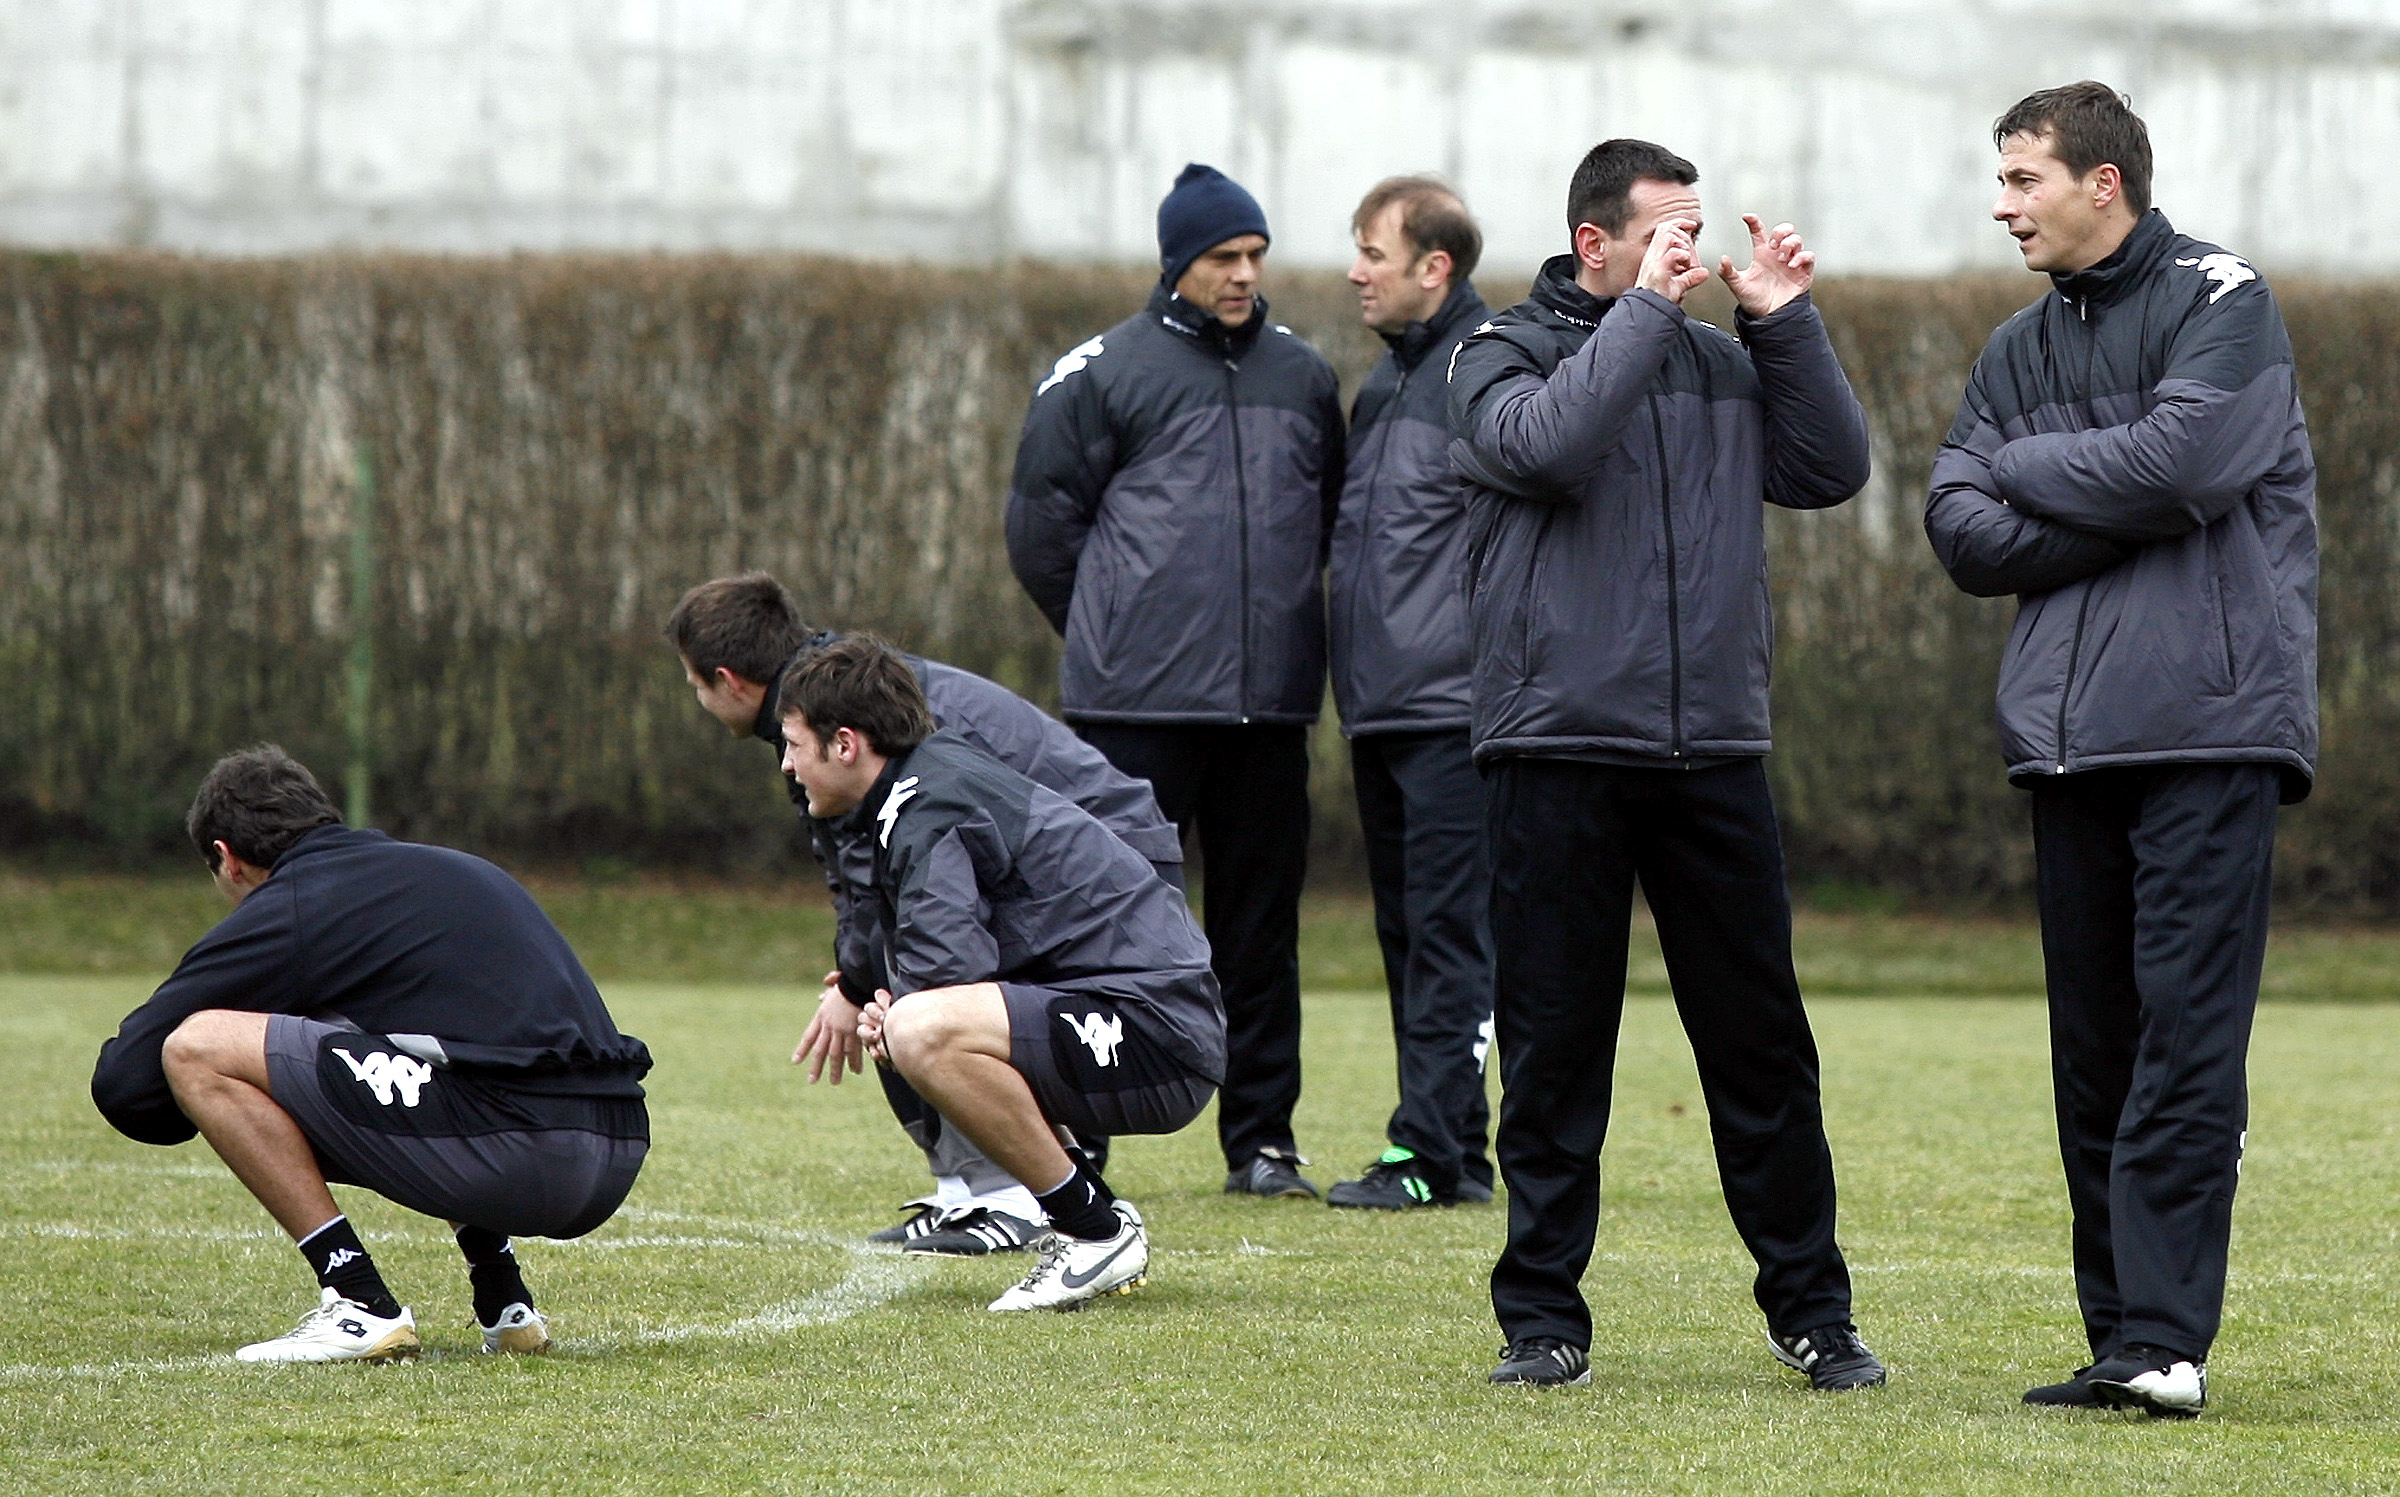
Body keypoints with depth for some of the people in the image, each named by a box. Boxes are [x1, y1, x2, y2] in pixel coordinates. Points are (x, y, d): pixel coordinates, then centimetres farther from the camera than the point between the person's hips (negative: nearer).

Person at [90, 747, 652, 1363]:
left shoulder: (278, 911, 5)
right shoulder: (452, 868, 26)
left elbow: (121, 1083, 5)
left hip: (508, 1151, -8)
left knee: (196, 1050, -2)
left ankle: (361, 1306, -4)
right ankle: (505, 1305, 24)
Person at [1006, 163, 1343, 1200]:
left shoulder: (1303, 377, 13)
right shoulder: (1104, 372, 0)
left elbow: (1330, 521, 23)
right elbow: (1042, 520, 2)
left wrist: (1290, 627, 14)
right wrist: (1107, 637, 4)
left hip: (1270, 697, 4)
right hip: (1138, 703, -4)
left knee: (1263, 920, 7)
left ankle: (1261, 1140, 12)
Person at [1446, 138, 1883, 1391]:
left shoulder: (1723, 364, 14)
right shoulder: (1503, 355, 3)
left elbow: (1831, 469, 6)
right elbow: (1546, 445, -17)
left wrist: (1784, 320, -1)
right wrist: (1647, 309, -12)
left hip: (1712, 751, 3)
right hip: (1559, 749, -3)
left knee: (1760, 1040, 4)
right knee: (1555, 1051, 1)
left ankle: (1809, 1308, 12)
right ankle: (1543, 1317, 9)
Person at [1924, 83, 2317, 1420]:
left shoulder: (2224, 303, 0)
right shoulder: (2021, 352, 18)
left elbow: (2178, 460, -16)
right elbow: (1966, 534, 6)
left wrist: (2027, 469, -1)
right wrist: (2126, 510, -6)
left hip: (2212, 726, -6)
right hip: (2069, 733, 6)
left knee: (2187, 1037, -10)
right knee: (2094, 1046, 5)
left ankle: (2165, 1333, -14)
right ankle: (2120, 1335, 9)